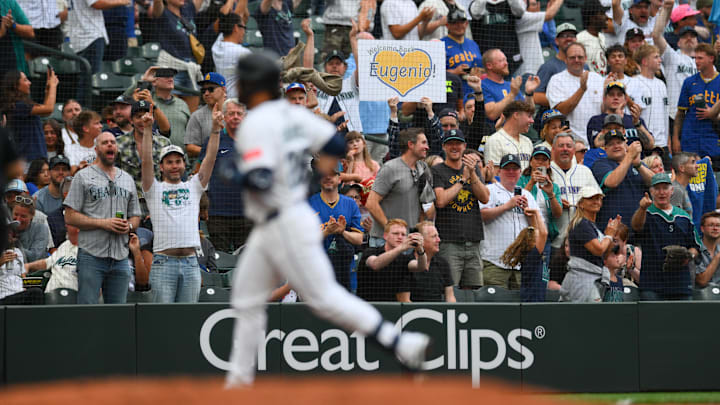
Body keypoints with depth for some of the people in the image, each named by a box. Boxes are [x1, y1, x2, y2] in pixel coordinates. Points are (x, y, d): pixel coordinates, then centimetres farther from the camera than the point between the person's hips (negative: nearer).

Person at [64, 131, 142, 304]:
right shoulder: (83, 177, 3)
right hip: (92, 257, -5)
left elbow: (135, 217, 22)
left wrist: (129, 226, -3)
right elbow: (70, 216, -3)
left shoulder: (128, 179, 18)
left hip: (120, 258, 5)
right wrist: (103, 223, -14)